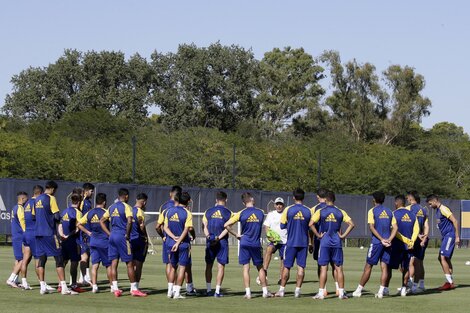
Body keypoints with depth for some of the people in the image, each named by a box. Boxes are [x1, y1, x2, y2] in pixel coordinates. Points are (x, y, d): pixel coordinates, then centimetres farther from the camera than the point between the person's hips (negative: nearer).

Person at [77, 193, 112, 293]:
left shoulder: (89, 213, 5)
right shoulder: (105, 212, -8)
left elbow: (79, 224, 5)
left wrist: (88, 232, 9)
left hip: (93, 241, 4)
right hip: (105, 241, -4)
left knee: (94, 264, 2)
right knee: (108, 264, 7)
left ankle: (94, 286, -7)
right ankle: (112, 286, 12)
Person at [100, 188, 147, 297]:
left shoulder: (111, 207, 13)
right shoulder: (126, 207, -7)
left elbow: (101, 221, 15)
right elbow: (129, 221, -23)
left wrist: (109, 234, 12)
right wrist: (127, 234, -11)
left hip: (112, 236, 6)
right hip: (122, 237, -6)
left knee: (114, 263, 5)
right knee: (129, 263, 1)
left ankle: (115, 289, 2)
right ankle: (134, 289, 4)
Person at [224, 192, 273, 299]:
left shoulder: (241, 213, -6)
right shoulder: (260, 212, -1)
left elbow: (226, 225, -9)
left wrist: (236, 235, 0)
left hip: (245, 243, -2)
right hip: (257, 244, 2)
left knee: (246, 268, 2)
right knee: (260, 267, 13)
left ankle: (248, 292, -3)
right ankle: (265, 291, 15)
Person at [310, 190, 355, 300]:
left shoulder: (320, 212, -3)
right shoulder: (340, 212, 4)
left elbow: (311, 224, -14)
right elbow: (351, 224, -2)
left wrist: (318, 235, -5)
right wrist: (343, 235, 2)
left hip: (325, 242, -2)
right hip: (337, 242, 2)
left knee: (324, 268, 0)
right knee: (339, 268, 7)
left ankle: (321, 293, -1)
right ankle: (341, 293, 7)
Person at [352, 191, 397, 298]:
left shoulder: (372, 211, -2)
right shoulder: (389, 212, 12)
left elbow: (372, 227, -13)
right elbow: (395, 227, 5)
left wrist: (381, 239, -13)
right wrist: (389, 239, -4)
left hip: (376, 242, -4)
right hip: (387, 243, 4)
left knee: (368, 266, 1)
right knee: (385, 267, 4)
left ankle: (359, 290, 5)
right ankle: (383, 290, -2)